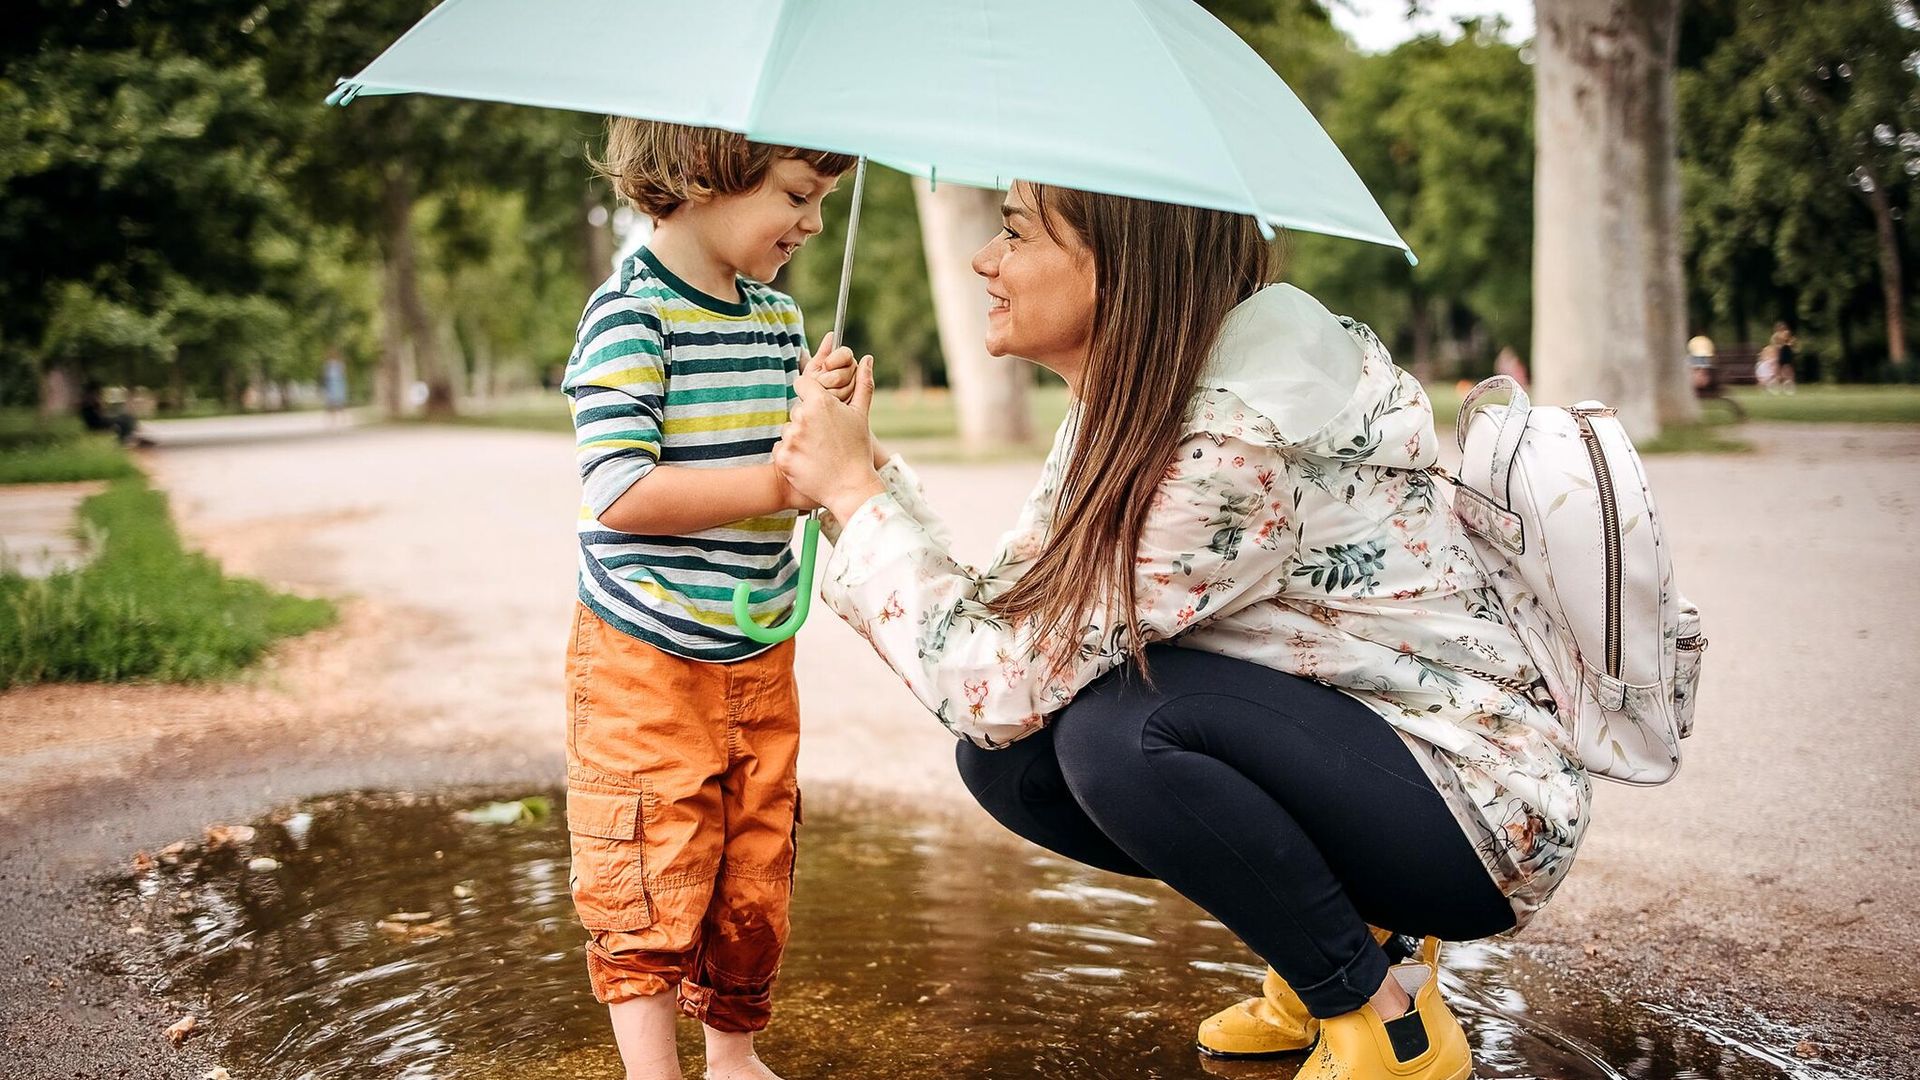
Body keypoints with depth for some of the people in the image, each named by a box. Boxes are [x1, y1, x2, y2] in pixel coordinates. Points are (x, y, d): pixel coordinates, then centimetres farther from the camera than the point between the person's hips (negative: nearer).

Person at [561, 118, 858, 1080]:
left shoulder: (779, 318, 8)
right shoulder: (631, 312, -15)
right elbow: (622, 492, -24)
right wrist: (779, 481, -21)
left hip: (759, 654, 7)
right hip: (644, 658, -7)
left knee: (756, 872, 14)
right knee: (651, 882, 0)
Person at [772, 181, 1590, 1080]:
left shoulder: (1242, 435, -28)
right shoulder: (1122, 405, 0)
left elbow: (1002, 682, -26)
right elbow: (1000, 616, 0)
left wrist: (852, 488, -18)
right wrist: (869, 475, -11)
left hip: (1481, 818, -8)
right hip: (1326, 762, 8)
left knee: (1120, 726, -30)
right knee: (1005, 761, -6)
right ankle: (1337, 934, 10)